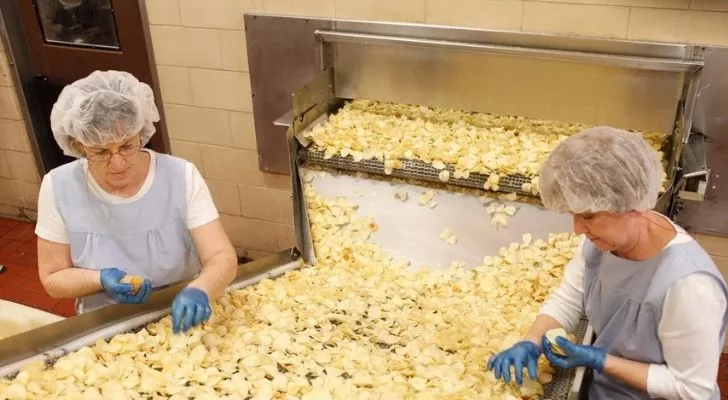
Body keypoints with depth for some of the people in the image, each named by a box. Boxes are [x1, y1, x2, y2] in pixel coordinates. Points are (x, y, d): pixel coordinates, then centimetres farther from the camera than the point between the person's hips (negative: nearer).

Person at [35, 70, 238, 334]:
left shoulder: (181, 176, -14)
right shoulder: (58, 187, -10)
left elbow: (223, 258, -17)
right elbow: (53, 278, -1)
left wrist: (199, 291, -37)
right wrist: (102, 280, -21)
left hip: (181, 319, 0)